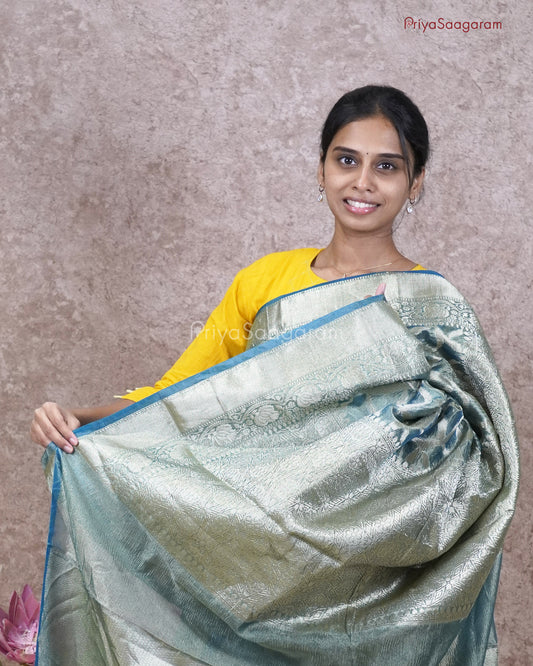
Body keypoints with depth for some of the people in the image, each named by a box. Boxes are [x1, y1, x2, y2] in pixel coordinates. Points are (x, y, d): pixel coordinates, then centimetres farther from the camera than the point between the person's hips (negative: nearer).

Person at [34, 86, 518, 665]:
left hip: (354, 582, -3)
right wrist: (79, 420, -16)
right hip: (253, 566, 3)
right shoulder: (266, 278, 1)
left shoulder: (432, 313, -11)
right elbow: (175, 394, 1)